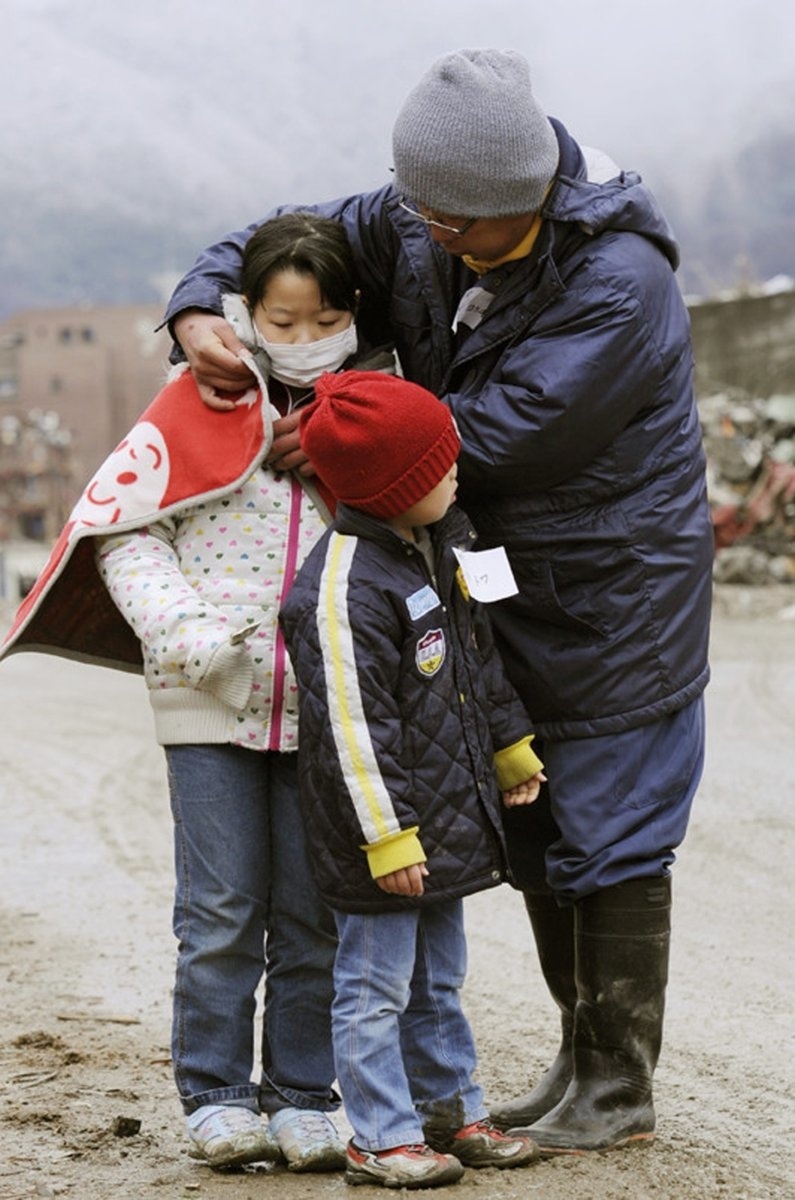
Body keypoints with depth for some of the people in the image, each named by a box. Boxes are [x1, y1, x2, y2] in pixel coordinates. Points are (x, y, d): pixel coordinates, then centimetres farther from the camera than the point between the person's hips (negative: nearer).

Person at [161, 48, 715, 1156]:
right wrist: (199, 311, -15)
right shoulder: (413, 227, -4)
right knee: (535, 840, 14)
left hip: (614, 598, -7)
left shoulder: (619, 282, -26)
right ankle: (578, 1058, 28)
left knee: (610, 841, -1)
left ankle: (621, 1091, 11)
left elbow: (499, 432, -28)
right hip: (511, 593, 7)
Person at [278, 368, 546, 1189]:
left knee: (439, 980, 19)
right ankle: (383, 1137, 9)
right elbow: (351, 724, -24)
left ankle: (451, 1111, 30)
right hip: (383, 831, -9)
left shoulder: (442, 543, 7)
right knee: (376, 986, 1)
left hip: (448, 813, 9)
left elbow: (478, 656, 22)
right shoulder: (344, 585, -24)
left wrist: (511, 747, 29)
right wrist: (386, 835, -23)